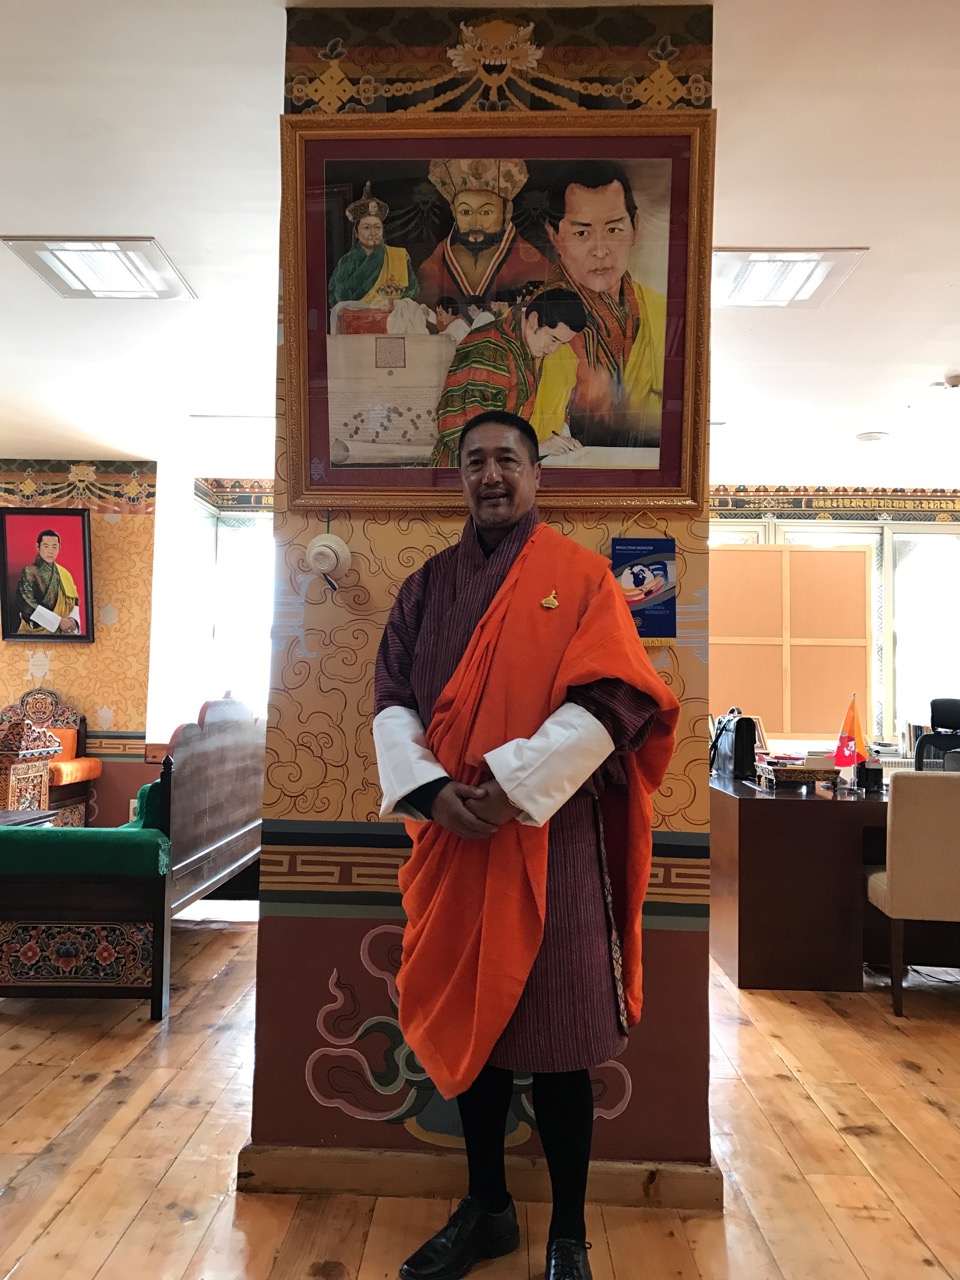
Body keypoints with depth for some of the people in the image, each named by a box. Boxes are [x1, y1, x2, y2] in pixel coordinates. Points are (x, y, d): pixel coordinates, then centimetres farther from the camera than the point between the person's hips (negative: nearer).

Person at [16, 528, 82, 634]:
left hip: (63, 631, 4)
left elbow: (74, 601, 11)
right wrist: (58, 621, -16)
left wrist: (72, 619, -10)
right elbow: (27, 604, -10)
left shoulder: (65, 574, 11)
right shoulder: (28, 573, -1)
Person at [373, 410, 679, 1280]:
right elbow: (392, 701, 4)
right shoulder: (426, 587, 10)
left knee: (556, 1038, 5)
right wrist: (430, 788, -13)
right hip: (451, 834, 4)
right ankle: (487, 1209, 35)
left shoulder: (580, 577, -1)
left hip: (550, 835, -4)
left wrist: (512, 785, -18)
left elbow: (607, 702, -11)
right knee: (467, 1021, 14)